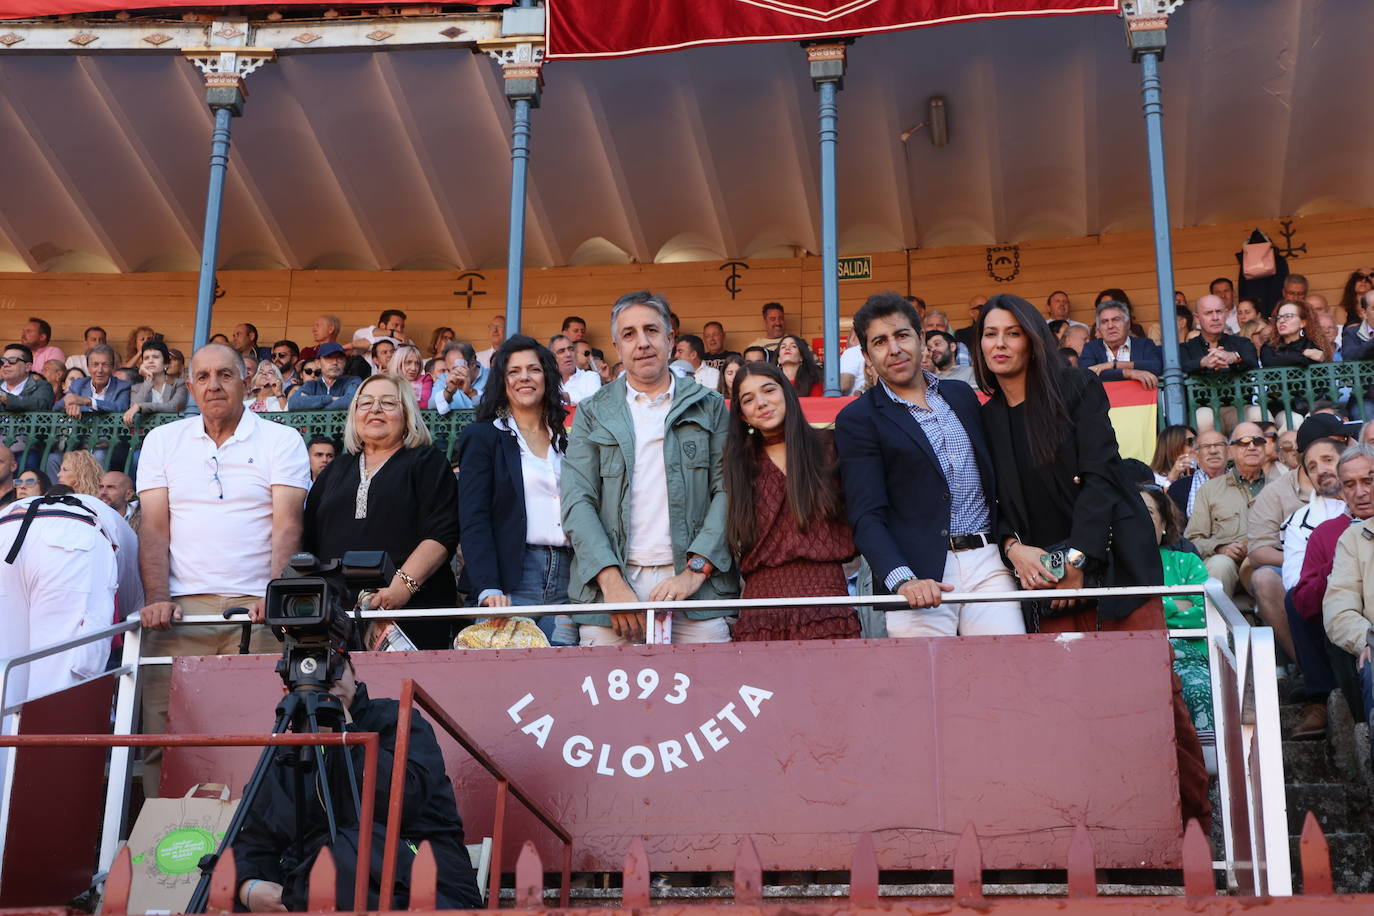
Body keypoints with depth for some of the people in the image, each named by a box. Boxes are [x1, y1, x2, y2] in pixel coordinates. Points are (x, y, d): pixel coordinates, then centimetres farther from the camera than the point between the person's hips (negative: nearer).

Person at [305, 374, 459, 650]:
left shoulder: (427, 462, 7)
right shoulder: (336, 470, 22)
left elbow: (442, 534, -7)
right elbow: (308, 541, 19)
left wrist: (404, 584, -20)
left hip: (411, 608, -3)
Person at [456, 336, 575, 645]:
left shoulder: (568, 441, 19)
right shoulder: (482, 437, 6)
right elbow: (473, 521, -3)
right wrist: (488, 588, -18)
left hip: (567, 578, 4)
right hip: (511, 580, -3)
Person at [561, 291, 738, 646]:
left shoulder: (709, 407, 12)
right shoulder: (592, 413, 12)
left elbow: (727, 490, 3)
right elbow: (577, 501, 3)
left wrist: (695, 570, -10)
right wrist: (611, 582, -11)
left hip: (696, 581, 0)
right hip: (611, 580, 0)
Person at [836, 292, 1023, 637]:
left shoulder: (962, 395, 17)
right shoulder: (857, 420, 0)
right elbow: (866, 517, -8)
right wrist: (903, 580, -23)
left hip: (987, 562, 4)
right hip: (920, 574, -4)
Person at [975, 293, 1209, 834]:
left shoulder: (1076, 389, 1)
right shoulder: (986, 419, 13)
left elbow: (1099, 476, -7)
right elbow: (994, 505, 13)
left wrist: (1075, 560, -15)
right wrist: (1013, 547, -9)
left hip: (1111, 560, -3)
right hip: (1046, 574, 4)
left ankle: (1194, 815, 2)